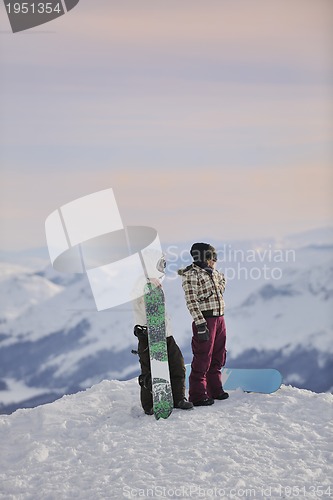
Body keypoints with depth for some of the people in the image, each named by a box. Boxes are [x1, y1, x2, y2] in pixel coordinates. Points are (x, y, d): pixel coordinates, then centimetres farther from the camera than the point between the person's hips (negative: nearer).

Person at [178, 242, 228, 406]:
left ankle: (215, 389, 27)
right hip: (205, 320, -9)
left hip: (219, 318, 9)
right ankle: (198, 395, 0)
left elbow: (221, 280, 33)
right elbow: (191, 301, -17)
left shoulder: (213, 273, 13)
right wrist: (200, 324, -23)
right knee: (202, 358, -6)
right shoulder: (191, 274, -12)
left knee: (218, 357, 15)